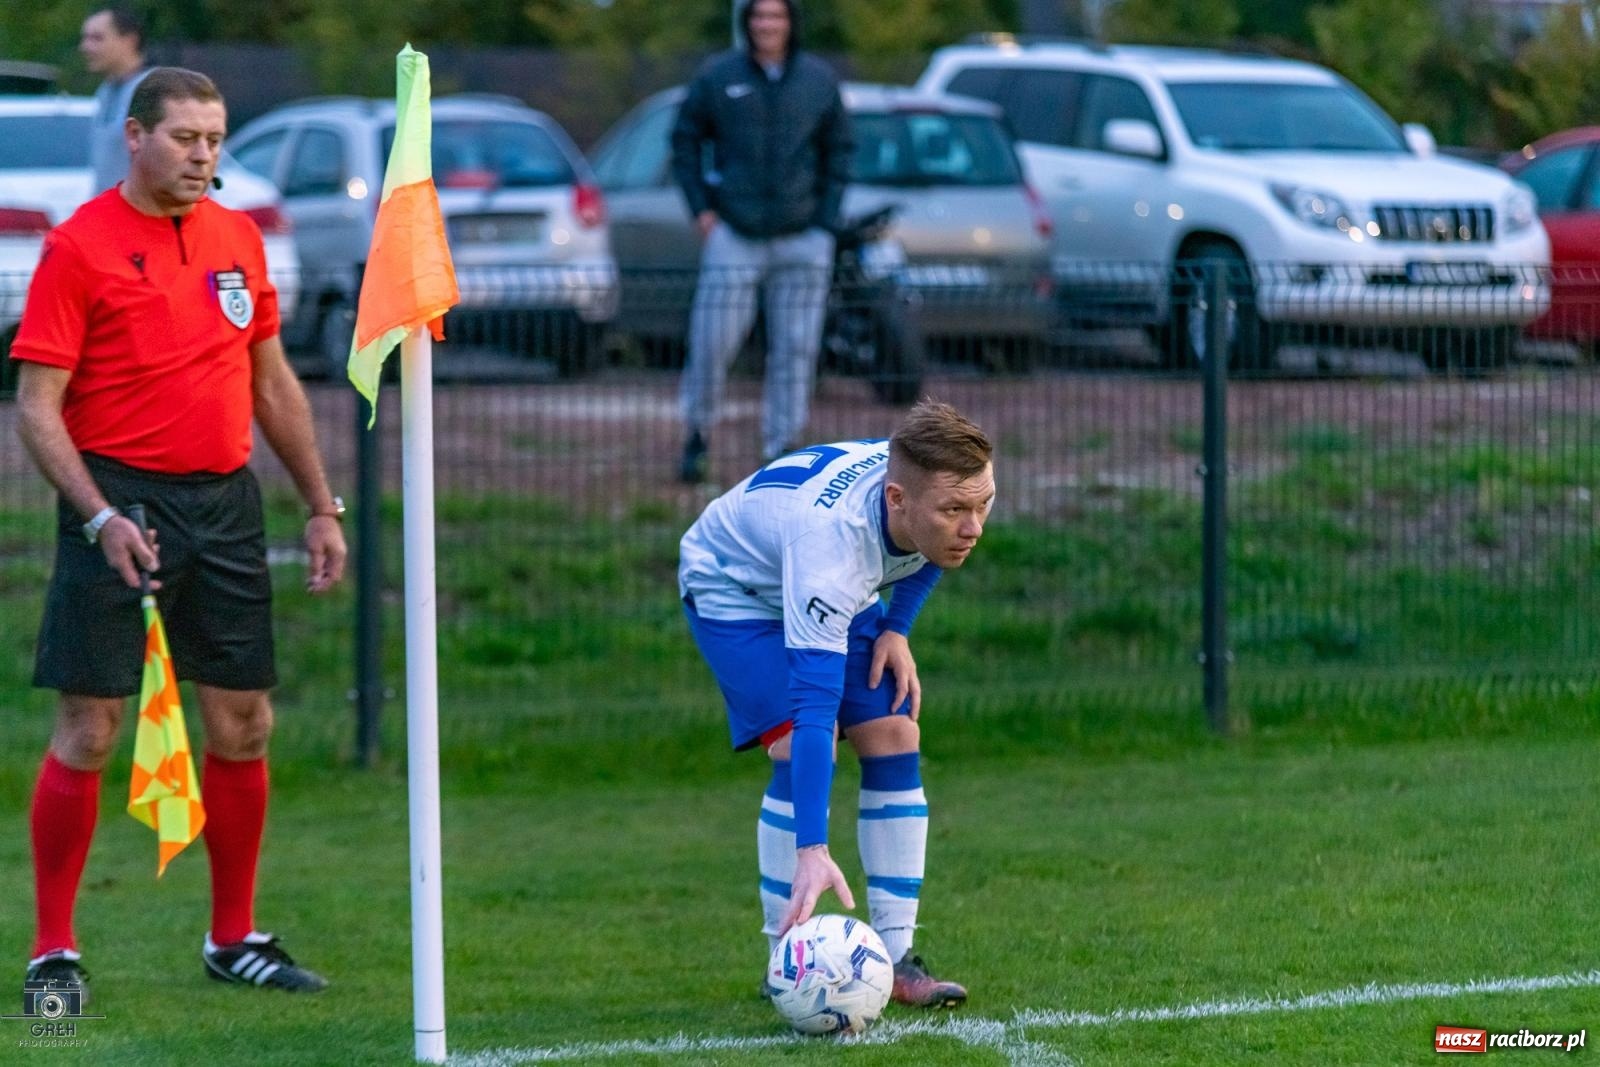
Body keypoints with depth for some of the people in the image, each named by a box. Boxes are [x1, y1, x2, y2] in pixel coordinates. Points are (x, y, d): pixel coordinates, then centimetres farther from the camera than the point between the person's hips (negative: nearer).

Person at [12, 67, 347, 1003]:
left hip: (225, 503, 6)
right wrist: (100, 517, -20)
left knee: (245, 724, 8)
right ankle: (54, 950, 3)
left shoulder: (239, 239, 11)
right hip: (122, 501, -6)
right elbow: (37, 406, -9)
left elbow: (274, 384, 20)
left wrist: (322, 506, 17)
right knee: (89, 732, -5)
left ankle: (236, 939, 20)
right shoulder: (80, 246, -7)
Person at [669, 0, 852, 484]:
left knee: (796, 348, 0)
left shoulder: (819, 81, 4)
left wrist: (825, 221, 3)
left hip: (802, 241, 1)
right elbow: (685, 140, 7)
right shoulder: (717, 77, -1)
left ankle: (781, 451, 7)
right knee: (713, 339, -5)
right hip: (734, 235, -1)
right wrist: (701, 209, -2)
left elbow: (838, 151, 11)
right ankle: (698, 434, 14)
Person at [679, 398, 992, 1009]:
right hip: (731, 585, -6)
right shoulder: (832, 537, -47)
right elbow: (813, 706, -49)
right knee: (801, 746, -22)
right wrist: (812, 852, -54)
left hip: (836, 589, 7)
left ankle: (895, 958, -3)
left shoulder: (944, 492, -28)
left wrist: (896, 629, -9)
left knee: (894, 737, -7)